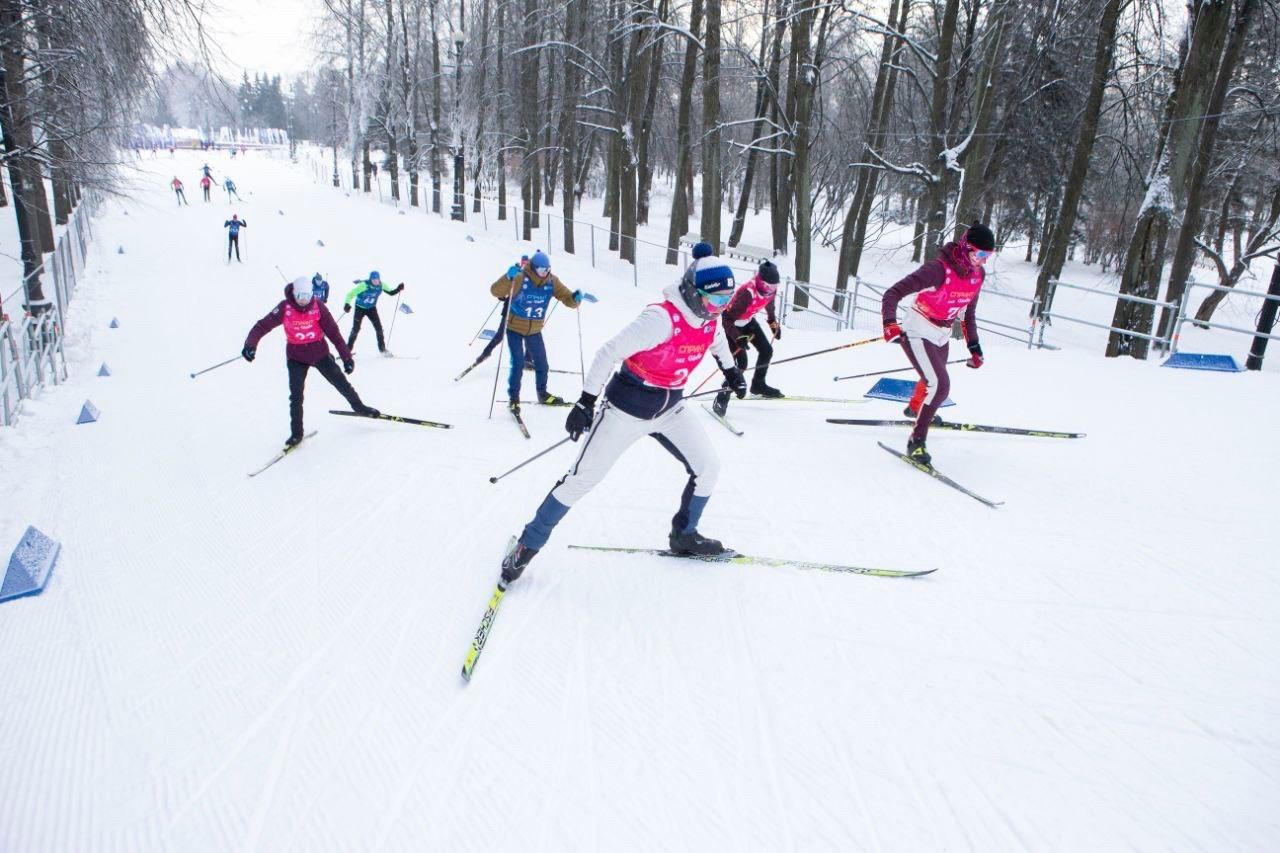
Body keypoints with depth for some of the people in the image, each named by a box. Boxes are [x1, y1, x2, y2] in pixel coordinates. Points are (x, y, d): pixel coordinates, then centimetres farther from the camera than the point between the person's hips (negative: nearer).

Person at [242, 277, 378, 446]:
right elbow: (263, 325, -18)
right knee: (296, 396, -3)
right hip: (296, 357, -1)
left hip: (320, 353, 1)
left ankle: (359, 407, 34)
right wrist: (251, 344, -35)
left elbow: (333, 332, -12)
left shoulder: (317, 306, -14)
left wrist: (346, 356, -13)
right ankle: (296, 433, 8)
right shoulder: (285, 308, -16)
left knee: (341, 383, 9)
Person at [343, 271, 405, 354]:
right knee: (356, 329, -8)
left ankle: (382, 348, 11)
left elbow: (391, 292, 0)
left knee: (379, 328, -3)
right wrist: (347, 304, -40)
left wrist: (398, 289, -19)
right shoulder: (363, 285, -29)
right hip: (360, 308, -4)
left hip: (371, 308, 4)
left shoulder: (381, 285, -15)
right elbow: (351, 294, -25)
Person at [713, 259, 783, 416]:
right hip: (731, 323, -8)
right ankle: (722, 398, -7)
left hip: (748, 321, 8)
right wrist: (738, 338, -42)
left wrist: (773, 322, 16)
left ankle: (758, 384, 31)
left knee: (767, 350, 9)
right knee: (741, 363, -17)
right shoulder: (747, 292, -38)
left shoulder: (770, 288, -15)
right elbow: (728, 318, -35)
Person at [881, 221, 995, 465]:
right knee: (940, 385, -22)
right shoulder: (939, 269, -27)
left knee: (933, 380, 28)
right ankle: (917, 441, -7)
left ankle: (915, 408, 61)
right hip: (917, 332, -8)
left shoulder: (977, 274, -4)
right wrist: (890, 323, -45)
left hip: (942, 335, 8)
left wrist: (974, 346, 12)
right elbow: (893, 293, -29)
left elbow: (969, 311, 12)